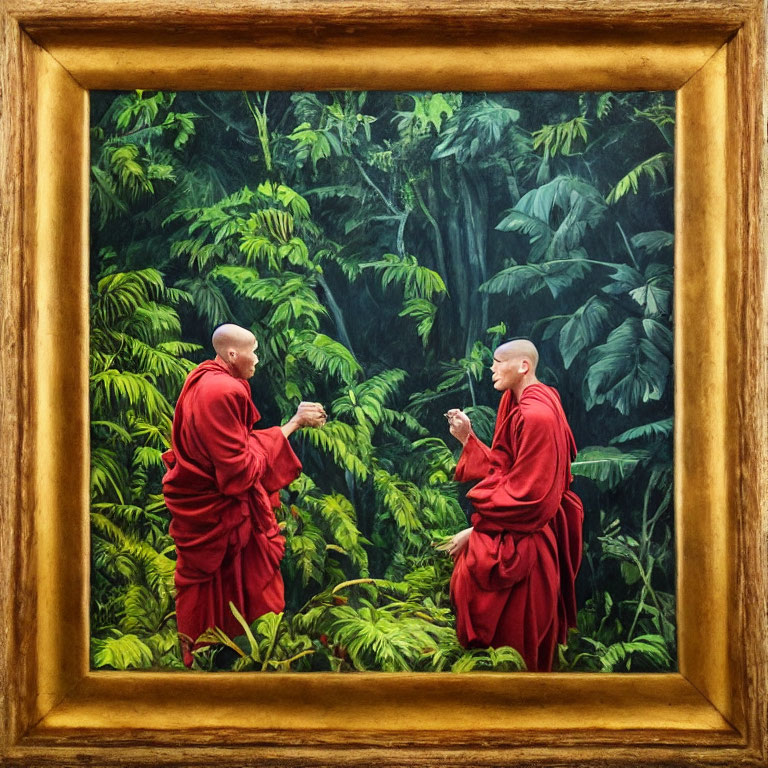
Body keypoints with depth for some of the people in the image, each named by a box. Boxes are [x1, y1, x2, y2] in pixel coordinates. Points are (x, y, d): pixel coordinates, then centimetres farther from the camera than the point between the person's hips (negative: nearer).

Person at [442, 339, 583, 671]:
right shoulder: (515, 405, 9)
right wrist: (467, 438, 2)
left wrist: (477, 530, -17)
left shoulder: (537, 415, -21)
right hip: (510, 534, 9)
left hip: (522, 542, -9)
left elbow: (527, 495, -22)